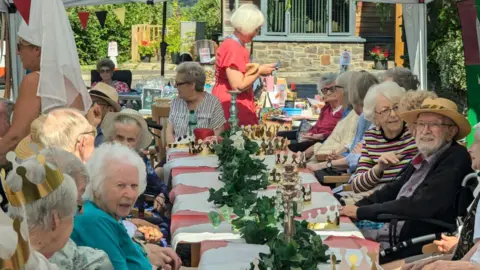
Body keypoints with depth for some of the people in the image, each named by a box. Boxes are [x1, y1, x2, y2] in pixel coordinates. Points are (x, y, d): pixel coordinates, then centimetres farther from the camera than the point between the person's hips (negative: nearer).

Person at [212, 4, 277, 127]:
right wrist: (259, 71, -10)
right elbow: (238, 86, -21)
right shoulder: (233, 49, -17)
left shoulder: (237, 46, 14)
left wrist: (257, 70, 10)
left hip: (235, 106, 10)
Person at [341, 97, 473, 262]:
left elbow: (419, 206, -24)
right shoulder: (424, 158, 10)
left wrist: (362, 212, -18)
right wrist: (355, 207, -3)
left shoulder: (455, 160, -17)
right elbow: (393, 190, 14)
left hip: (416, 248, -8)